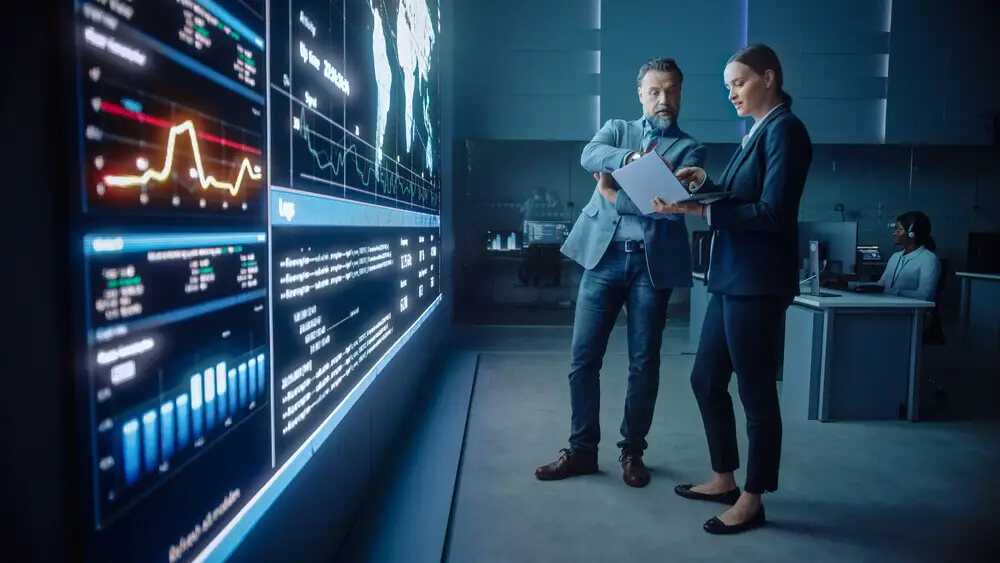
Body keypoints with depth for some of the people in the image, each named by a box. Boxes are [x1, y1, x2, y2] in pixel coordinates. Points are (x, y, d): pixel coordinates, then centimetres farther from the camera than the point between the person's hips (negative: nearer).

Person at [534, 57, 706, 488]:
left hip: (653, 262, -1)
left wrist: (617, 197, -9)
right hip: (604, 255, 1)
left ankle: (632, 451, 22)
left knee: (644, 363, 5)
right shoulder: (616, 129, 16)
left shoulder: (690, 149, 11)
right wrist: (632, 157, -24)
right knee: (583, 358, 2)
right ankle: (582, 450, 16)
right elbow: (589, 156, -8)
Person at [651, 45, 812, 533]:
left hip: (757, 282, -9)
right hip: (730, 278, 10)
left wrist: (700, 211, -20)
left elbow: (772, 213, -19)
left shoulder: (784, 129, -9)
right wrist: (704, 184, 5)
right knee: (706, 380, 14)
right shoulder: (756, 132, 18)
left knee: (756, 392, 2)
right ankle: (724, 479, 30)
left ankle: (752, 500, 17)